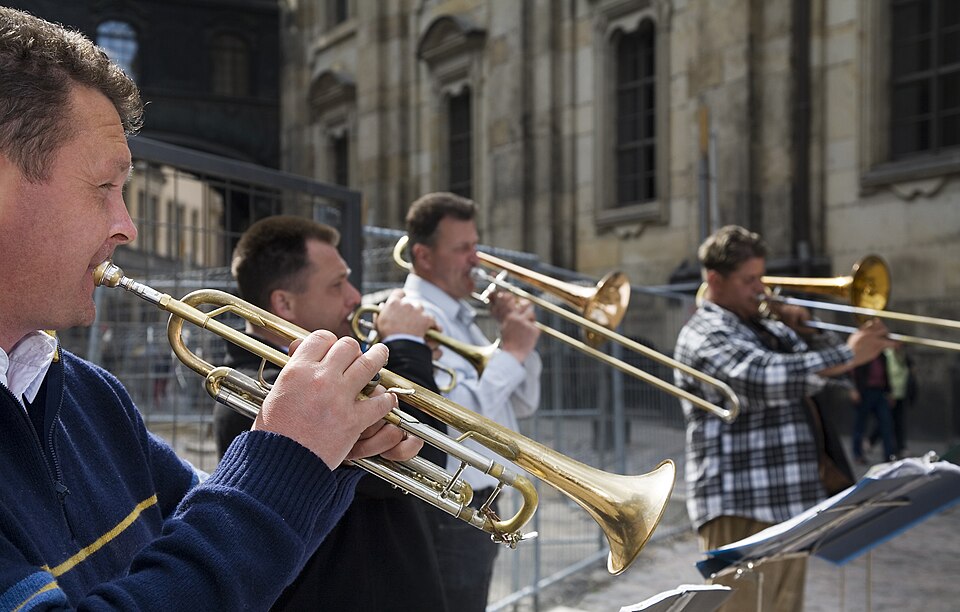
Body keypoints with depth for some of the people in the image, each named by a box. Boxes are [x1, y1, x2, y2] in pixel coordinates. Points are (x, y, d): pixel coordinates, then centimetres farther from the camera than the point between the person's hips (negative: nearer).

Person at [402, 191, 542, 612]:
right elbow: (460, 411, -26)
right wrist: (511, 351, -16)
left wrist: (518, 337, 3)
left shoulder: (459, 318, 15)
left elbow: (522, 405, 17)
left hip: (478, 509, 10)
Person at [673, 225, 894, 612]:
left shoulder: (767, 329, 17)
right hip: (741, 512, -9)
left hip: (790, 507, 9)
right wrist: (849, 354, -23)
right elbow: (766, 378, -25)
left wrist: (804, 331, 3)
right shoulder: (704, 337, -9)